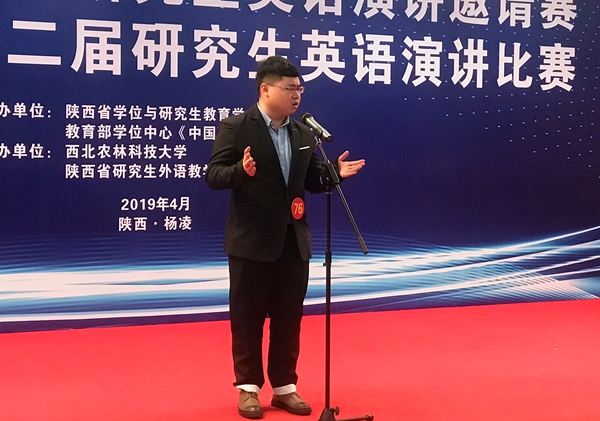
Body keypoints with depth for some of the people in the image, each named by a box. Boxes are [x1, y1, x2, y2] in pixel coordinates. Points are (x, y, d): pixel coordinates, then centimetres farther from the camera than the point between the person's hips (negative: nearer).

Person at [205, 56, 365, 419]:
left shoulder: (304, 133, 9)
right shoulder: (236, 128, -8)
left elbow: (312, 182, 12)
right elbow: (214, 176, -12)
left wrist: (334, 173, -7)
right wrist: (242, 170, -31)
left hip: (294, 241, 5)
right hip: (252, 241, -5)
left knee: (289, 317, 11)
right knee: (248, 317, 6)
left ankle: (285, 386, 22)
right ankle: (248, 387, 18)